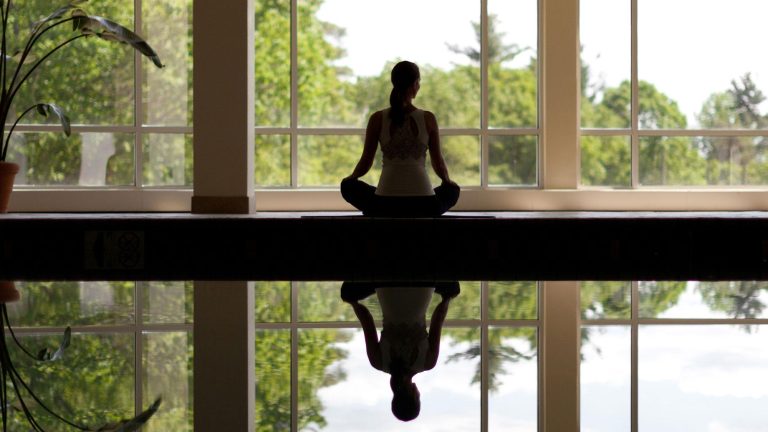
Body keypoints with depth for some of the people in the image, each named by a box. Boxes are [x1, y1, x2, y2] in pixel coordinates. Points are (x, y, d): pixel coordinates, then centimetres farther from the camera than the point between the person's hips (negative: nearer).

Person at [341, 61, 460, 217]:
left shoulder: (377, 119, 0)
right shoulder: (428, 119, 0)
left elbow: (366, 162, 7)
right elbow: (438, 163, 9)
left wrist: (351, 178, 30)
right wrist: (447, 180, 31)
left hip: (386, 205, 0)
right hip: (422, 205, 1)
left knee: (349, 186, 28)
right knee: (452, 190, 33)